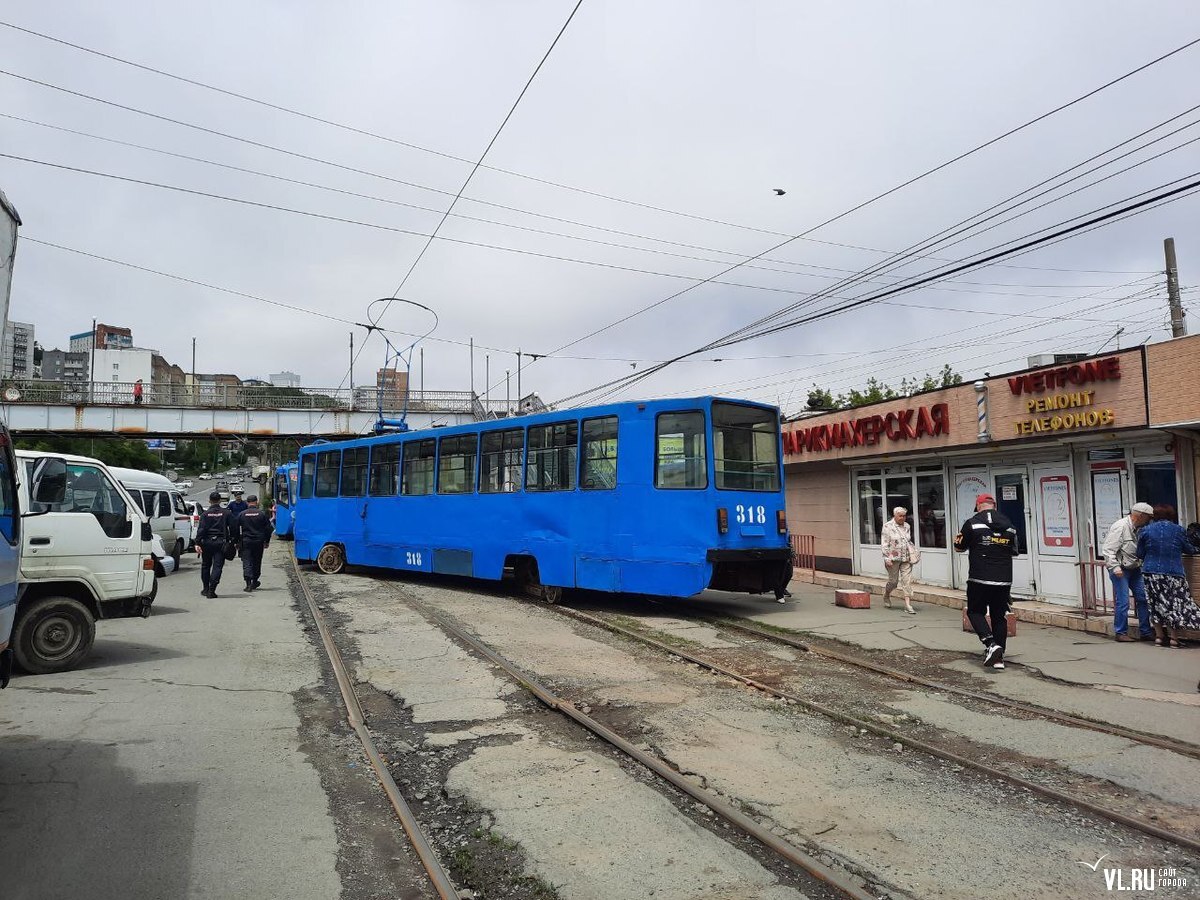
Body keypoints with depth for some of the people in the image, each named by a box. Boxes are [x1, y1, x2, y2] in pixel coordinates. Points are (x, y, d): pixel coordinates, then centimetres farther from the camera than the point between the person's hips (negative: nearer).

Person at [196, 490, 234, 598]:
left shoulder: (206, 514, -2)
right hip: (221, 542, -1)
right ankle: (211, 590, -10)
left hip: (207, 542, 1)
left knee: (206, 565, 16)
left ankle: (206, 589, 24)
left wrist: (198, 543, -8)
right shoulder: (226, 513, 0)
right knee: (217, 566, -2)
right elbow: (232, 528, 1)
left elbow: (201, 529, -7)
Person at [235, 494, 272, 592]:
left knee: (246, 562, -1)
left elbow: (237, 529, 3)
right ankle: (254, 582, 24)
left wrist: (237, 541, 12)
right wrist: (267, 541, 11)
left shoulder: (241, 514, 0)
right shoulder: (262, 513, -2)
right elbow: (268, 528, 1)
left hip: (245, 541, 0)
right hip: (259, 541, 1)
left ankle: (248, 584, -12)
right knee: (257, 562, 14)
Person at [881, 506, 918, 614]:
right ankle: (886, 596, 34)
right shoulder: (888, 526, -6)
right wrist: (887, 558, -14)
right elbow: (884, 544, -9)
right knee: (893, 580, 5)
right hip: (894, 558, -4)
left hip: (906, 558, 4)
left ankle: (908, 605, -3)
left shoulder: (906, 526, 11)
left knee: (907, 581, -3)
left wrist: (914, 553, 14)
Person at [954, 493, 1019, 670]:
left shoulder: (972, 523, -6)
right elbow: (1015, 551, 19)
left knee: (975, 612, 10)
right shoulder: (1009, 525, 7)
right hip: (1004, 579, 4)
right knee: (999, 616, 13)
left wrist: (957, 541, 27)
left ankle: (991, 644, -12)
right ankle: (999, 656, 12)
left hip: (979, 579, -4)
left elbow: (960, 548, 5)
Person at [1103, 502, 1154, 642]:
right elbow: (1108, 550, -20)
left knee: (1143, 599, 6)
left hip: (1134, 569, 8)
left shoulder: (1138, 529, 9)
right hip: (1120, 570, -8)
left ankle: (1146, 632, 16)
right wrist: (1115, 568, -25)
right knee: (1122, 602, -6)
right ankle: (1120, 633, 5)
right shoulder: (1120, 527, -17)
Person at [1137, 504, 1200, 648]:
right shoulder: (1178, 530, -2)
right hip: (1174, 573, -1)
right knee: (1175, 604, 6)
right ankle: (1174, 638, 3)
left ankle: (1159, 637, 11)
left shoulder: (1146, 530, 0)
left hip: (1151, 573, 1)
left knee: (1156, 604, 10)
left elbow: (1140, 554, 5)